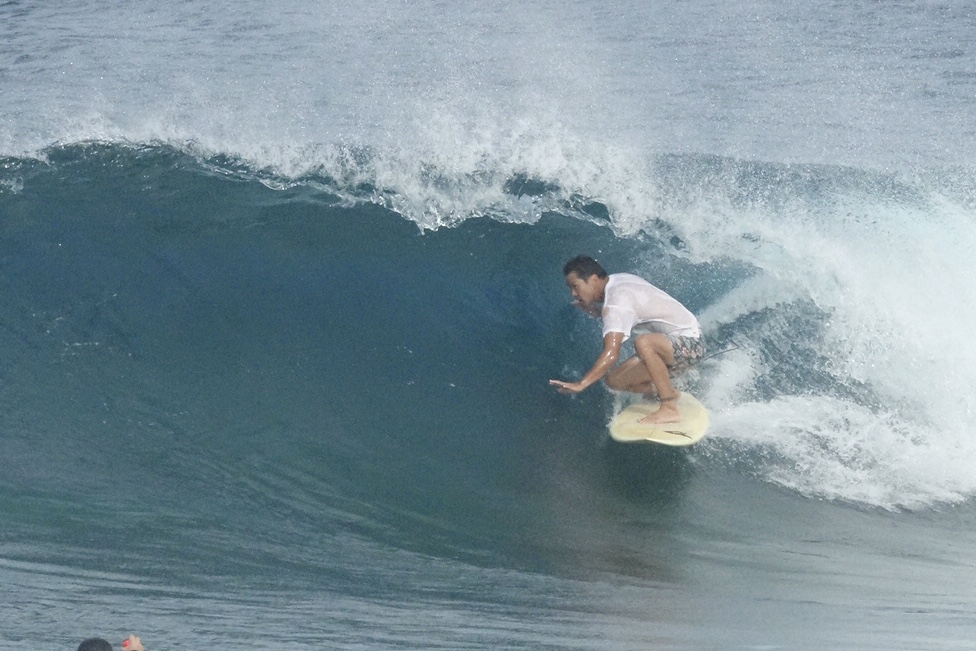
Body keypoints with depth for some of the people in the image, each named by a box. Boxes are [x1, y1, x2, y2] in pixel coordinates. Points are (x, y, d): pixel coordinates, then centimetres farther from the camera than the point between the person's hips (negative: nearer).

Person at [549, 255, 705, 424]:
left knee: (643, 342, -40)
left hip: (689, 344, -10)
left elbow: (611, 353, -35)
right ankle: (668, 393, 19)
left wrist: (580, 384, -41)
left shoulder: (617, 301, -24)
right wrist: (587, 308, 5)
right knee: (615, 380, 2)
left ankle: (669, 409, -30)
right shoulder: (617, 281, 5)